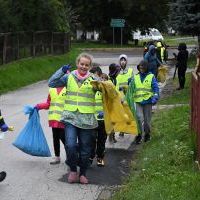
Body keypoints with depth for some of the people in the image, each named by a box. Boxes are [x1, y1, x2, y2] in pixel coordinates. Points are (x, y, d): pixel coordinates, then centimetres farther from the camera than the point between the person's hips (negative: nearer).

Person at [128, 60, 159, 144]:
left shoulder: (151, 77, 2)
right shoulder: (135, 77, 10)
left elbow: (156, 88, -3)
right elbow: (130, 88, 11)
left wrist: (155, 97, -15)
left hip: (148, 100, -1)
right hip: (138, 101, 1)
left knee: (147, 119, 7)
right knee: (139, 118, -12)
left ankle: (147, 134, 26)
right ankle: (139, 134, -1)